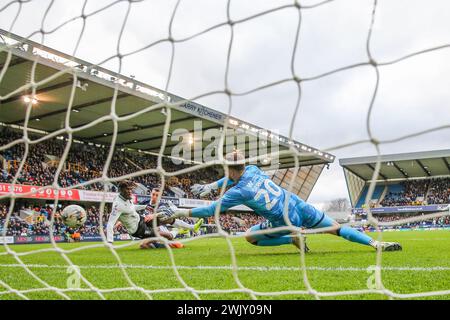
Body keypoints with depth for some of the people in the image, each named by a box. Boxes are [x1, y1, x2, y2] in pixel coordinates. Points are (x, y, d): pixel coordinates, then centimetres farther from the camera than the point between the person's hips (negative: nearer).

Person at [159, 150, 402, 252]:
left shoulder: (237, 192, -13)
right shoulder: (252, 169, 3)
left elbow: (210, 211, -6)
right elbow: (235, 178, 25)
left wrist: (181, 213, 3)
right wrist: (211, 186, 24)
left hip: (287, 222, -5)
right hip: (300, 206, 6)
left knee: (249, 236, 12)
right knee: (336, 228, 11)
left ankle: (294, 240, 7)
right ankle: (377, 244, -2)